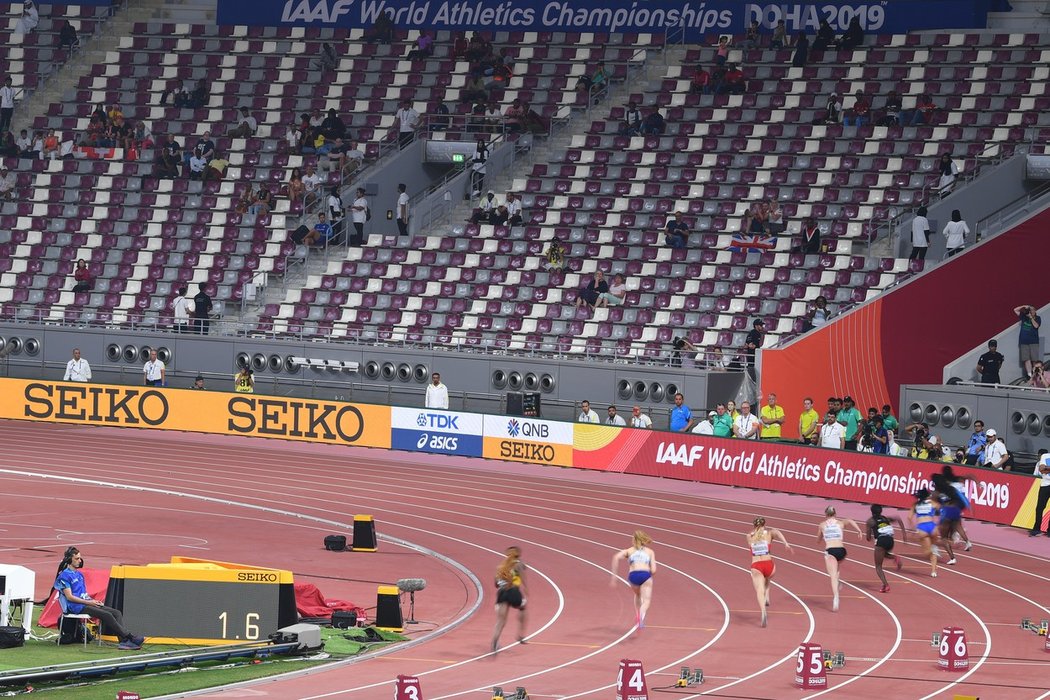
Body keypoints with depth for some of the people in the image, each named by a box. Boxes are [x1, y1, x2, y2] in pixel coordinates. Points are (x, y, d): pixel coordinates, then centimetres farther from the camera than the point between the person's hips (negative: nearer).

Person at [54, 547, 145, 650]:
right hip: (76, 607, -9)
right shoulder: (64, 576, -4)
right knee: (107, 615, -24)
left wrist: (94, 601, 5)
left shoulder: (79, 574, 23)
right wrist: (89, 602, -14)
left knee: (117, 613, -10)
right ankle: (131, 638, -22)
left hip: (86, 603, 9)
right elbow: (69, 597, -12)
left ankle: (124, 641, -25)